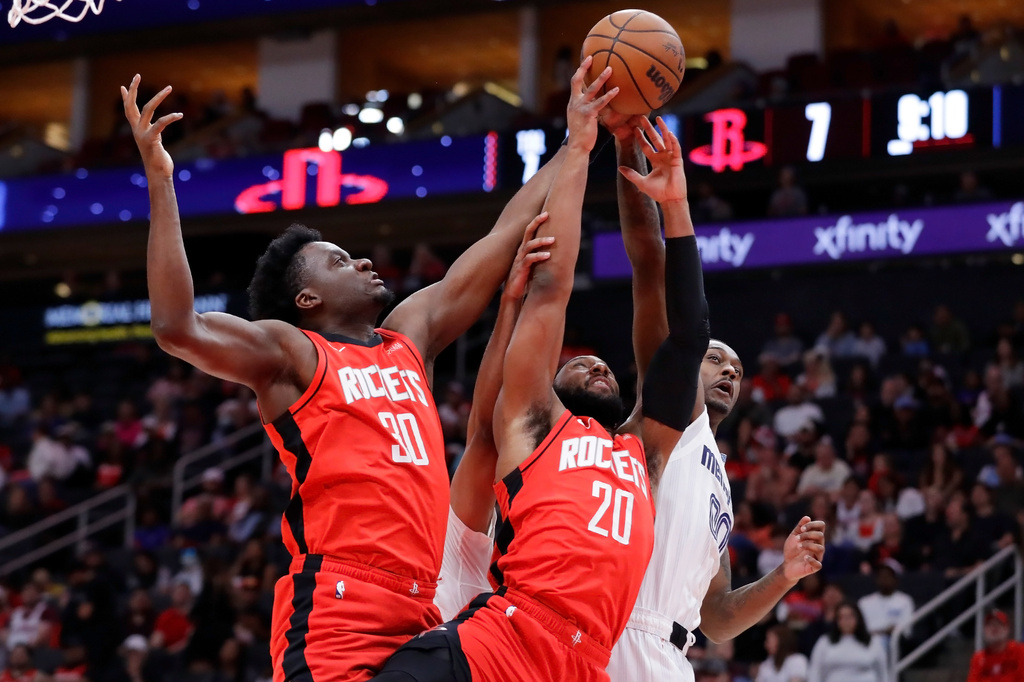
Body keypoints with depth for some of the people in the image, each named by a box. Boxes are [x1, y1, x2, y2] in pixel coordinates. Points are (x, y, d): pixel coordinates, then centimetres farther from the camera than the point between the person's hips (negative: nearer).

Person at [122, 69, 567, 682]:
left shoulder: (412, 336, 23)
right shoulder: (288, 353, 3)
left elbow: (507, 239, 26)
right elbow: (179, 328, -14)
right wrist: (160, 182, -15)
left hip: (422, 610, 7)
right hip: (336, 609, -7)